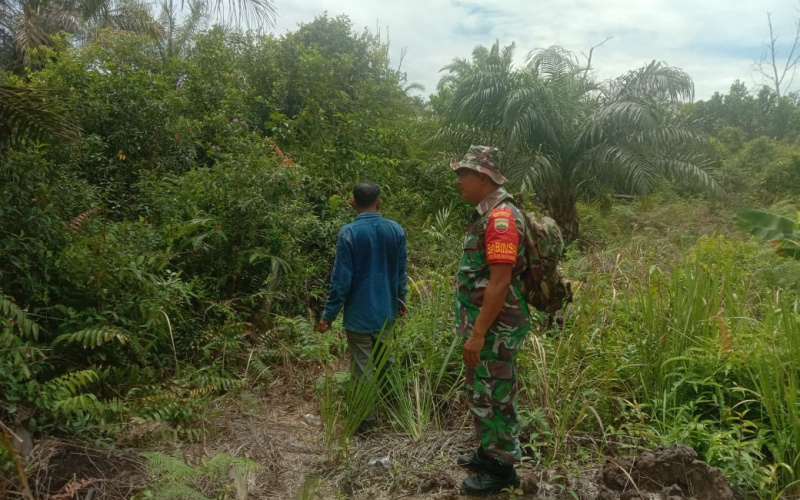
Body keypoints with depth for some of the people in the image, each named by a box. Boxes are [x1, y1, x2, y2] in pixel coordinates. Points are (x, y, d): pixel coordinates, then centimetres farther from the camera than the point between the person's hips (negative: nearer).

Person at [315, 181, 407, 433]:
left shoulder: (348, 233, -18)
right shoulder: (396, 230, -4)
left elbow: (341, 279, -17)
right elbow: (401, 273, 6)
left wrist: (328, 315, -8)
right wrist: (401, 300, 22)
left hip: (359, 312, -5)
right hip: (386, 310, 5)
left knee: (362, 365, 6)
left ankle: (366, 419, 16)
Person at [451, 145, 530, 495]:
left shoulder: (501, 217, -20)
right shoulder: (487, 215, 12)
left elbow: (500, 282, -25)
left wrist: (478, 333, -24)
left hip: (495, 329, -10)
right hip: (485, 325, 10)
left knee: (494, 397, 3)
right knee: (480, 394, 20)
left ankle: (501, 468, 18)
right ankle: (488, 453, 36)